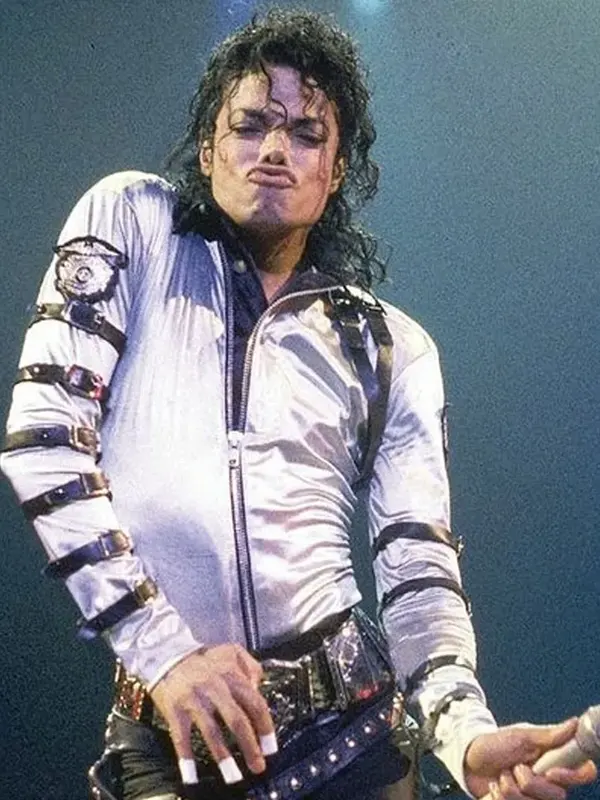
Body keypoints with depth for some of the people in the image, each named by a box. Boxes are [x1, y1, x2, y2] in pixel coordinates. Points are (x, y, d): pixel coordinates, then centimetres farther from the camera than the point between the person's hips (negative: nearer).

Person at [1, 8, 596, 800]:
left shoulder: (393, 347, 9)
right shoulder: (131, 219, 5)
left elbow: (417, 566, 4)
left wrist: (467, 735, -16)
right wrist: (162, 648, -14)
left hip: (349, 730, 3)